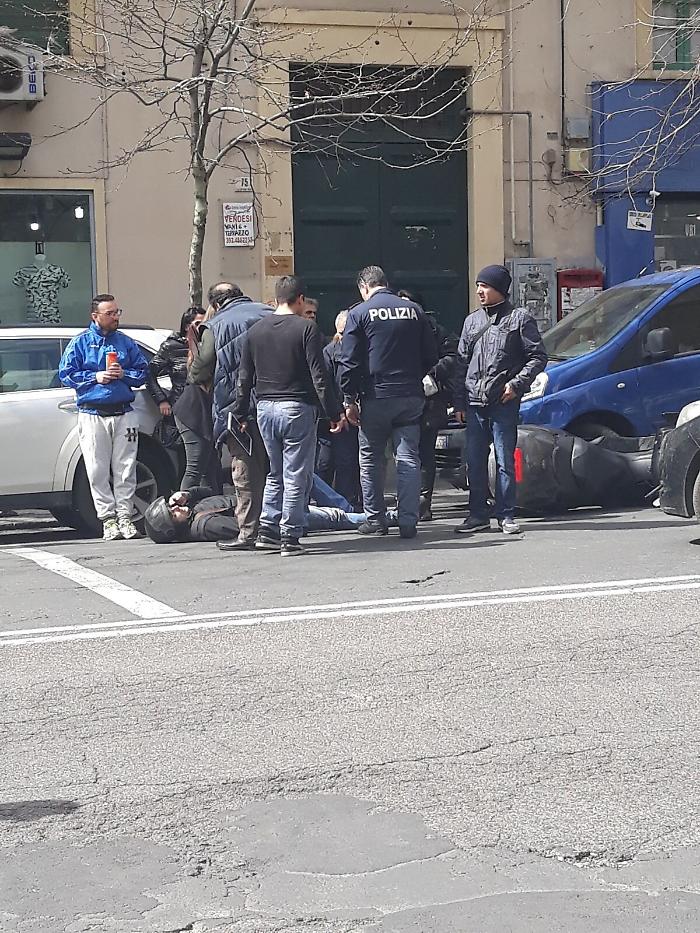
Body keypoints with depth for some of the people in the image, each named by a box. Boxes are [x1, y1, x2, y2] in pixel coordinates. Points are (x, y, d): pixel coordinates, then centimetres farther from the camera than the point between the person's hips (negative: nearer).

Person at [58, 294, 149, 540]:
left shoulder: (126, 342, 12)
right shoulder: (80, 342, 5)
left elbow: (143, 372, 13)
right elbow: (66, 374, 2)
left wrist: (124, 374, -6)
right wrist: (95, 377, -9)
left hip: (123, 413, 2)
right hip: (92, 415, -2)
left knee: (125, 469, 0)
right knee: (98, 471, -5)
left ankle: (125, 516, 6)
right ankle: (108, 518, 0)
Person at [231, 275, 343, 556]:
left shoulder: (256, 330, 8)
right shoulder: (306, 328, -7)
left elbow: (244, 377, 11)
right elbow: (319, 375, -11)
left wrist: (240, 413, 17)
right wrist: (333, 412, -8)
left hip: (265, 409, 5)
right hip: (297, 409, -5)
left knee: (275, 474, 17)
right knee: (296, 477, 0)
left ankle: (267, 530, 12)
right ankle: (289, 538, 0)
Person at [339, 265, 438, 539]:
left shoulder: (360, 313, -3)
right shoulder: (414, 310, 7)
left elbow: (349, 362, -6)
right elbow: (431, 356, 11)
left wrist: (349, 400, -1)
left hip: (376, 396, -3)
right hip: (411, 397, 3)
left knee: (371, 460, 10)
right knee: (408, 459, 4)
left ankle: (375, 520, 12)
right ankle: (408, 522, -2)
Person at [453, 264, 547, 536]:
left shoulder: (519, 318, 2)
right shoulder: (472, 321, 16)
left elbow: (538, 357, -1)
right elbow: (462, 363, 17)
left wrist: (516, 384, -11)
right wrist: (459, 401, 11)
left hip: (504, 402, -5)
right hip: (475, 402, 5)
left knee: (505, 460, -2)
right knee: (474, 461, 5)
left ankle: (506, 516, 4)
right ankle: (478, 515, 12)